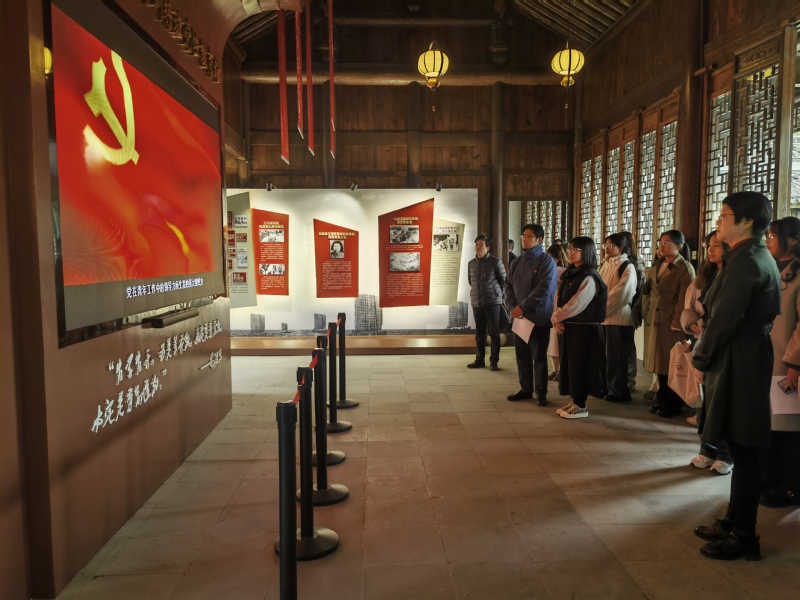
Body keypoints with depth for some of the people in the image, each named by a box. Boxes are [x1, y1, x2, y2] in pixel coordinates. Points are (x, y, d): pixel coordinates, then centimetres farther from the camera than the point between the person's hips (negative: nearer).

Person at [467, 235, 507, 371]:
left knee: (494, 332, 0)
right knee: (479, 333, 10)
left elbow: (504, 280, 3)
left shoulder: (496, 262, -6)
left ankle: (494, 361, 7)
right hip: (476, 302, 4)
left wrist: (496, 293, 8)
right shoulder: (471, 263, 7)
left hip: (492, 302, -4)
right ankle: (480, 359, 19)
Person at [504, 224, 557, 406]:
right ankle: (526, 389, 23)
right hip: (519, 316, 6)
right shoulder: (516, 262, 11)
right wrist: (511, 307, -6)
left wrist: (522, 307, -17)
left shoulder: (547, 261, -8)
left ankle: (541, 392, 12)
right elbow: (508, 285, 10)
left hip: (538, 317, -6)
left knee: (539, 356, 1)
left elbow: (544, 290, -17)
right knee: (522, 355, 11)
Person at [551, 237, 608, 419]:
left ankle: (581, 406, 9)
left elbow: (576, 305, -20)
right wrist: (559, 319, -4)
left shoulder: (589, 277, -14)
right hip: (570, 326, 8)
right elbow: (561, 300, 12)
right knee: (570, 364, 11)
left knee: (580, 365, -1)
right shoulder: (570, 274, 12)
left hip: (584, 328, -8)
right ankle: (575, 401, 22)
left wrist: (555, 318, -9)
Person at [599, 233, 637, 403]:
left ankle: (619, 391, 9)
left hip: (619, 316, -6)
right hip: (603, 315, 6)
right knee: (605, 354, 10)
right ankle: (607, 387, 22)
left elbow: (621, 293, -14)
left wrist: (603, 310, -13)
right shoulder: (605, 265, 14)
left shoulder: (627, 267, -6)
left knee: (616, 355, -1)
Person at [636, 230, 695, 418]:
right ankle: (661, 400, 23)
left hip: (671, 321, -6)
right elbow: (647, 291, 14)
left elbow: (684, 299, -13)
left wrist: (677, 323, -18)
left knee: (671, 364, 2)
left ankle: (673, 404, 13)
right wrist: (640, 313, 5)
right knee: (660, 361, 12)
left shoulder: (685, 268, -7)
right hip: (654, 319, 6)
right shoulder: (657, 265, 14)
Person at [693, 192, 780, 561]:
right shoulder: (759, 257, 14)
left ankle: (743, 537, 11)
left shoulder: (745, 261, -17)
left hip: (738, 364, -10)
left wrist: (701, 360, -8)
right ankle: (735, 522, 29)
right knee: (742, 450, 16)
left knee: (742, 451, 0)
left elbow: (725, 319, -20)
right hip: (747, 360, 10)